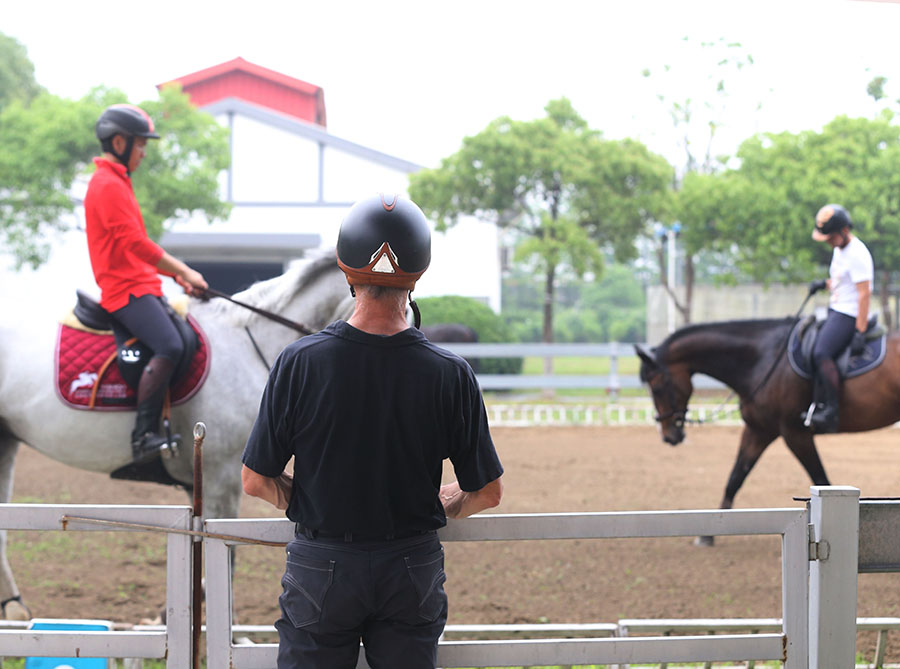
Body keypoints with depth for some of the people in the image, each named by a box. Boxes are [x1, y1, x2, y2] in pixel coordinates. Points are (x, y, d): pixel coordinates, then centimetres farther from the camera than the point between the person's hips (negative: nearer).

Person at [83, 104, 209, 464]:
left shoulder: (116, 184, 22)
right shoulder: (109, 186, -11)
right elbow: (136, 244, -19)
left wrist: (177, 275, 14)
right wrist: (184, 271, -13)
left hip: (142, 285, 11)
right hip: (126, 289, -11)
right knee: (170, 347, -28)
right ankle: (144, 436, -29)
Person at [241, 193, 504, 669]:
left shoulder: (300, 363, -14)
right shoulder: (450, 375, -12)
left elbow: (256, 481, -7)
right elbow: (487, 492, -3)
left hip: (320, 567, -1)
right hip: (414, 567, 1)